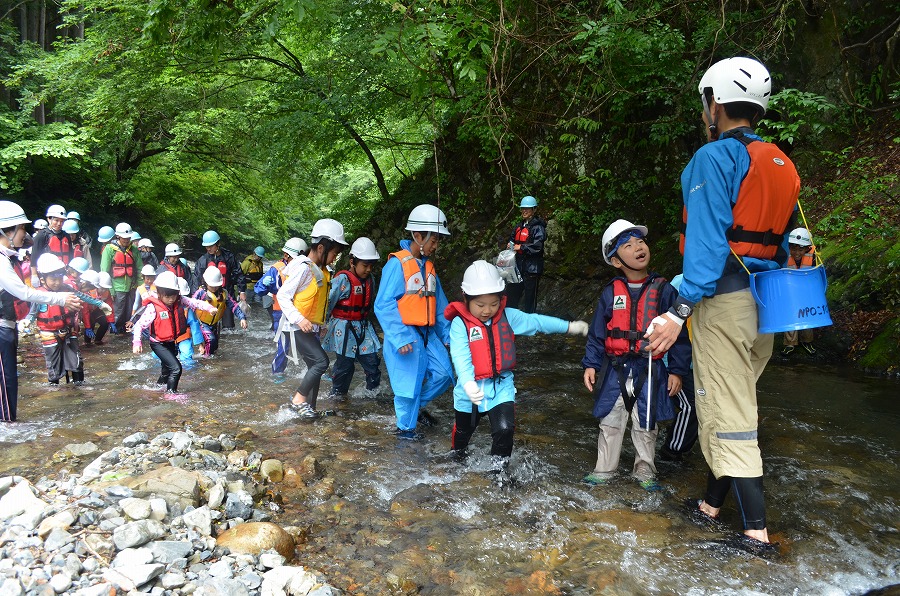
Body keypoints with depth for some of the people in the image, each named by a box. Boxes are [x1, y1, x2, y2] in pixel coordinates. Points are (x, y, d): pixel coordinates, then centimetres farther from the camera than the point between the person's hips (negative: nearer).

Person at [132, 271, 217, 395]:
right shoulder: (153, 308, -23)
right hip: (159, 344, -6)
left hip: (172, 342, 6)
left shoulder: (179, 301, -10)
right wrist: (136, 343, -27)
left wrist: (209, 308, -34)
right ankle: (171, 392, -3)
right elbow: (139, 325, -20)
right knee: (176, 368, -18)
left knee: (167, 367, 26)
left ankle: (160, 384, 52)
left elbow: (195, 303, -16)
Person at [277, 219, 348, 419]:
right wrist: (299, 319, -25)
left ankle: (309, 408, 17)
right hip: (296, 327, -9)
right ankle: (299, 399, -3)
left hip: (311, 327, 9)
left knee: (315, 367, 8)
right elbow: (282, 295, -17)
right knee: (321, 361, -17)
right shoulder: (303, 268, -16)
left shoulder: (321, 271, 10)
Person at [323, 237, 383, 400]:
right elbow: (329, 302, -13)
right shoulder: (343, 279, -15)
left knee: (372, 359, 2)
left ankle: (373, 389, 22)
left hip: (363, 326, 6)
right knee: (345, 363, 2)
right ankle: (338, 392, 22)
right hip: (344, 328, -5)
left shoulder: (370, 279, 5)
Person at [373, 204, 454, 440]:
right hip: (406, 334, -7)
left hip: (427, 333, 7)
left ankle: (416, 406, 29)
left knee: (443, 374, 6)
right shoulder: (397, 263, -13)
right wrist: (399, 338, -23)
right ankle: (405, 427, 21)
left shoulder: (428, 266, 11)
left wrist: (447, 335, 13)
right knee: (409, 381, 0)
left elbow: (439, 303, 16)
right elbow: (384, 305, -18)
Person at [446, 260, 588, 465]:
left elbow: (536, 321, 5)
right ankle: (457, 455, 52)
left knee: (505, 428, -14)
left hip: (501, 386, 2)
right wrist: (468, 383, -43)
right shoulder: (460, 323, -17)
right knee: (464, 430, 21)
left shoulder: (508, 317, -4)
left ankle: (499, 467, 10)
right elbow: (460, 356, -27)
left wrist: (569, 326, 7)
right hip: (471, 388, -1)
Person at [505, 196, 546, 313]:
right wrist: (510, 245, 4)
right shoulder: (519, 226, 14)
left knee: (530, 295, 1)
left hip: (531, 268, -8)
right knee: (512, 293, 15)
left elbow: (538, 246, -23)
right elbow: (513, 238, 27)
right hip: (518, 266, 8)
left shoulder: (537, 227, -11)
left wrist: (521, 247, -18)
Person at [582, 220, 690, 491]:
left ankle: (644, 471, 29)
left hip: (650, 371, -1)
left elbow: (679, 332, -2)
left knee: (646, 425, 11)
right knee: (610, 423, 11)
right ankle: (604, 469, 26)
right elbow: (597, 333, 4)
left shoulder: (664, 290, -4)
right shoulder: (610, 293, -1)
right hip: (615, 369, 1)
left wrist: (677, 370, -4)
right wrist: (591, 364, -1)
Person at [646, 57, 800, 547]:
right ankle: (713, 502, 28)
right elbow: (782, 243, 17)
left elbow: (707, 240, -19)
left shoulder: (714, 158, -10)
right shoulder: (781, 166, 15)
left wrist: (680, 310, -20)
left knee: (728, 412, -3)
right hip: (766, 301, 8)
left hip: (725, 299, -8)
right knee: (736, 402, 16)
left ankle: (756, 530, 1)